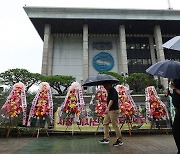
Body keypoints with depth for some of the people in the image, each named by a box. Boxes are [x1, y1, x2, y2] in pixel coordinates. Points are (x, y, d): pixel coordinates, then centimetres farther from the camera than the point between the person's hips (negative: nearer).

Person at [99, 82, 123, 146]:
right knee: (105, 123, 12)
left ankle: (119, 140, 11)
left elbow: (112, 100, -33)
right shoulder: (109, 91, 13)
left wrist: (107, 108, -45)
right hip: (109, 110, 10)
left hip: (114, 110, -10)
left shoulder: (113, 91, -18)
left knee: (115, 125, -3)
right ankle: (106, 138, 20)